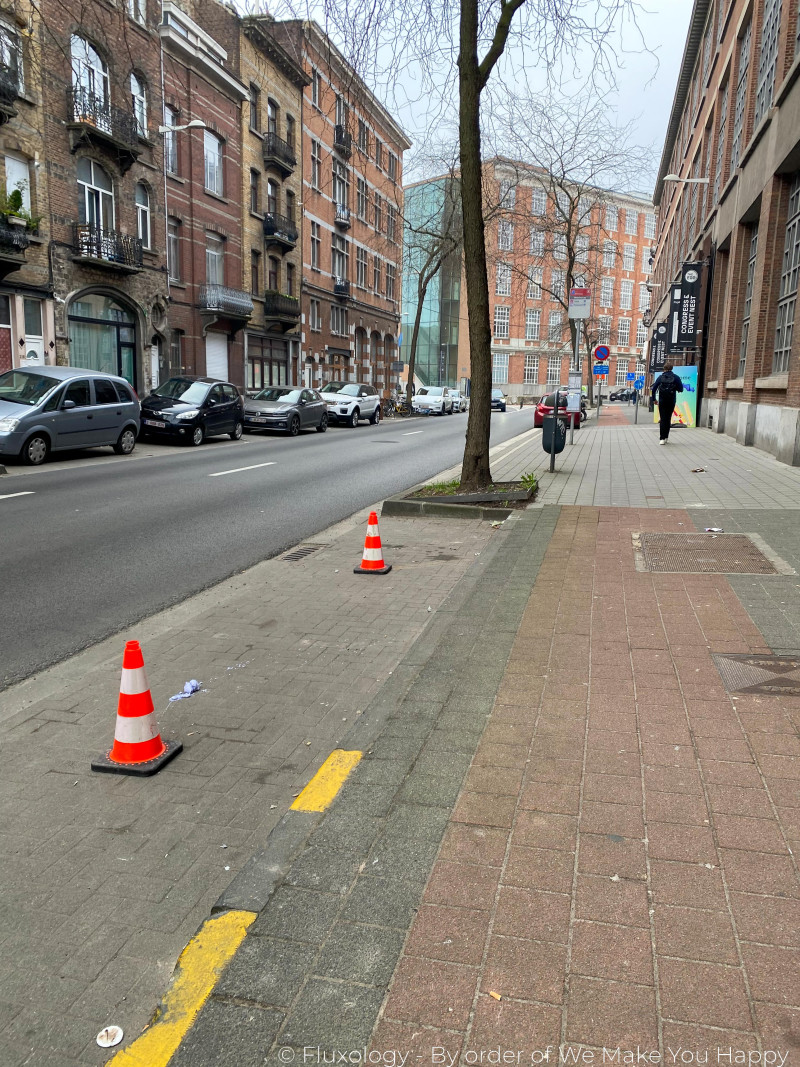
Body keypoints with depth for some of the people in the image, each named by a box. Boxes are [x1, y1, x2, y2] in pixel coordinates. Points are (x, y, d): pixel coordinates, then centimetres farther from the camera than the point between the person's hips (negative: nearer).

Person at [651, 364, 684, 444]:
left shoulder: (660, 377, 1)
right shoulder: (675, 377, -2)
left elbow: (653, 389, -2)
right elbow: (681, 389, -4)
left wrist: (654, 399, 8)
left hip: (662, 401, 0)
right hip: (671, 402, 0)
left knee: (662, 419, 1)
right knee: (668, 419, 12)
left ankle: (662, 438, -9)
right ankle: (665, 437, 14)